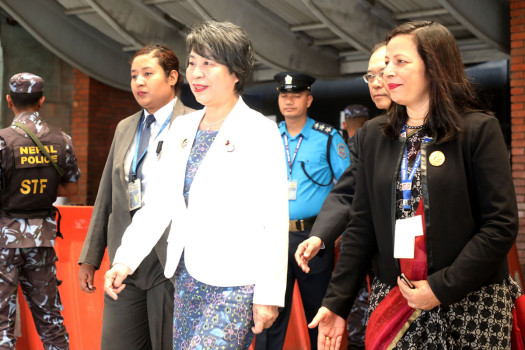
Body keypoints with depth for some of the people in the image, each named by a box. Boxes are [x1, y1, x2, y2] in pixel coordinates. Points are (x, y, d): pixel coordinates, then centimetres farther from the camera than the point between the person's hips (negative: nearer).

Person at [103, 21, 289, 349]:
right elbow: (160, 202, 13)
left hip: (236, 285, -6)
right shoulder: (182, 128, 12)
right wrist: (125, 260, 4)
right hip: (188, 278, 6)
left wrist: (268, 295, -12)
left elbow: (275, 222, -10)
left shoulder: (260, 132, -7)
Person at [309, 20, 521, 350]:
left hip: (471, 305, -3)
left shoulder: (479, 130, -7)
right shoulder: (374, 134, 6)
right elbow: (362, 226, 7)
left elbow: (501, 225, -11)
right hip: (392, 301, 4)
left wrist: (442, 289, -16)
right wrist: (337, 302, 1)